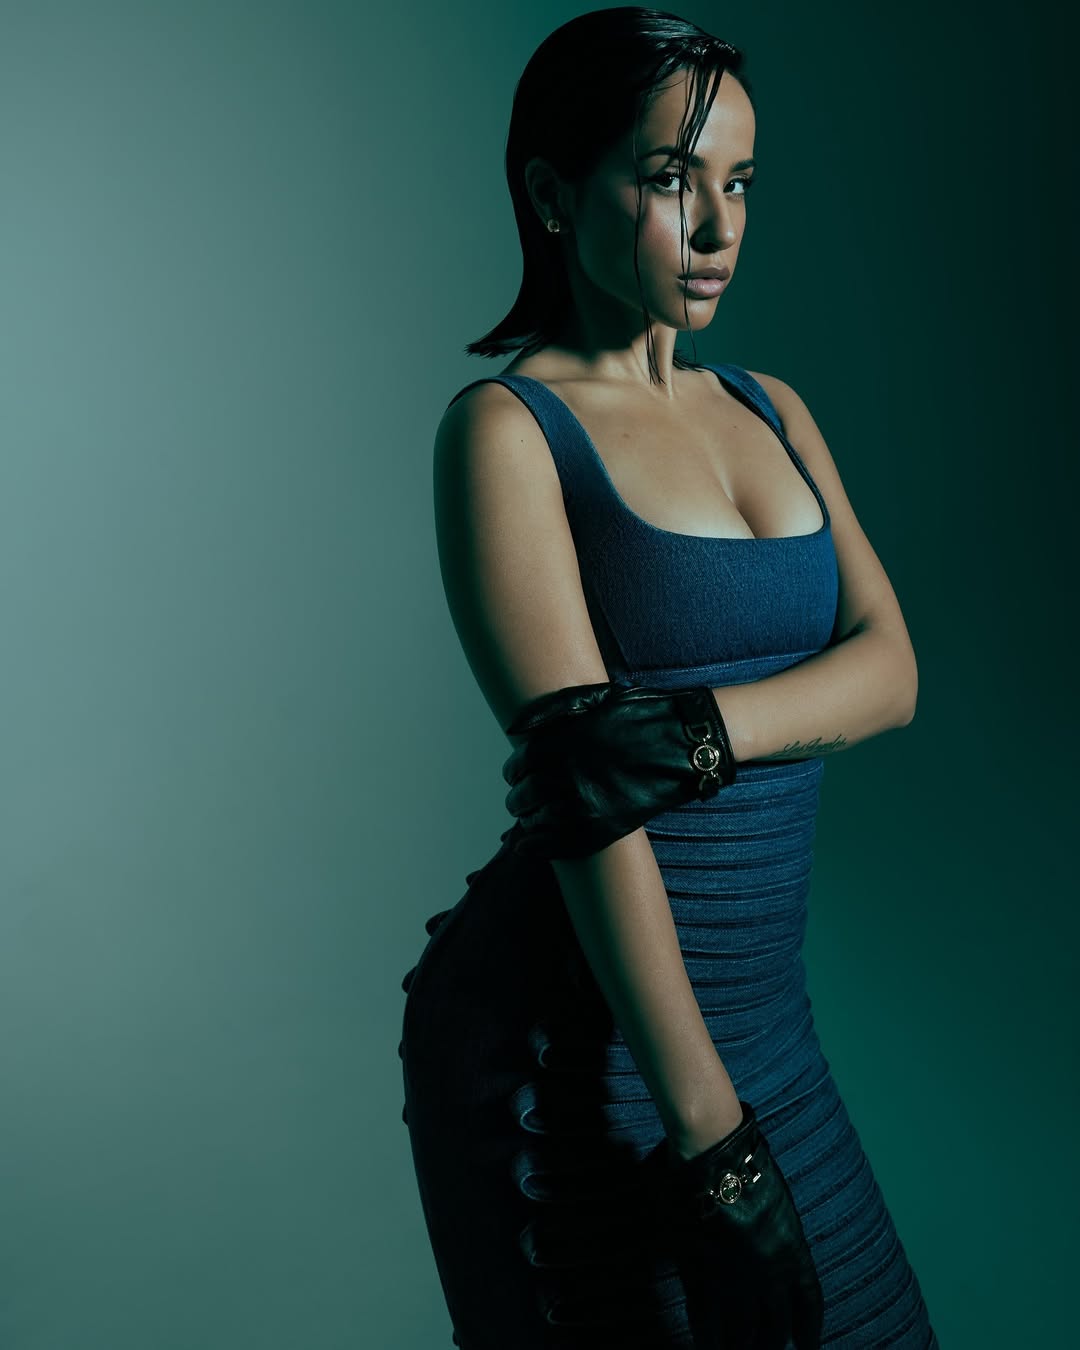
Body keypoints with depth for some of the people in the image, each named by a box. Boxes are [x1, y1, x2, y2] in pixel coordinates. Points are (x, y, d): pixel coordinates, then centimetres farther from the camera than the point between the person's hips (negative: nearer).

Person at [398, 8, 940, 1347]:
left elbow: (887, 669, -1)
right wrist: (709, 1129, -20)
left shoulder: (767, 407, 10)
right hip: (578, 1027, -6)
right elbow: (582, 787, -18)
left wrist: (694, 729, -21)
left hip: (761, 1007, 7)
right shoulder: (505, 427, -10)